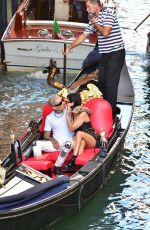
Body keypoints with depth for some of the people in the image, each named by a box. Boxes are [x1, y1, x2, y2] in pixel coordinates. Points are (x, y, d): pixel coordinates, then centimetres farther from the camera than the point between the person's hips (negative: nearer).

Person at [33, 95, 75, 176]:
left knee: (68, 144, -41)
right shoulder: (49, 118, 5)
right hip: (56, 143, 2)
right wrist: (52, 140, -13)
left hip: (69, 141, -2)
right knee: (37, 144, -22)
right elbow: (46, 135, 8)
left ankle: (57, 167, -29)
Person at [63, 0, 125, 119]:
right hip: (104, 54, 9)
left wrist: (95, 23, -5)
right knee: (102, 83, 13)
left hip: (115, 53, -9)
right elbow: (83, 36, 19)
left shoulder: (108, 12, -11)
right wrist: (69, 47, 16)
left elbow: (105, 33, -21)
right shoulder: (93, 19, 13)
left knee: (111, 84, -8)